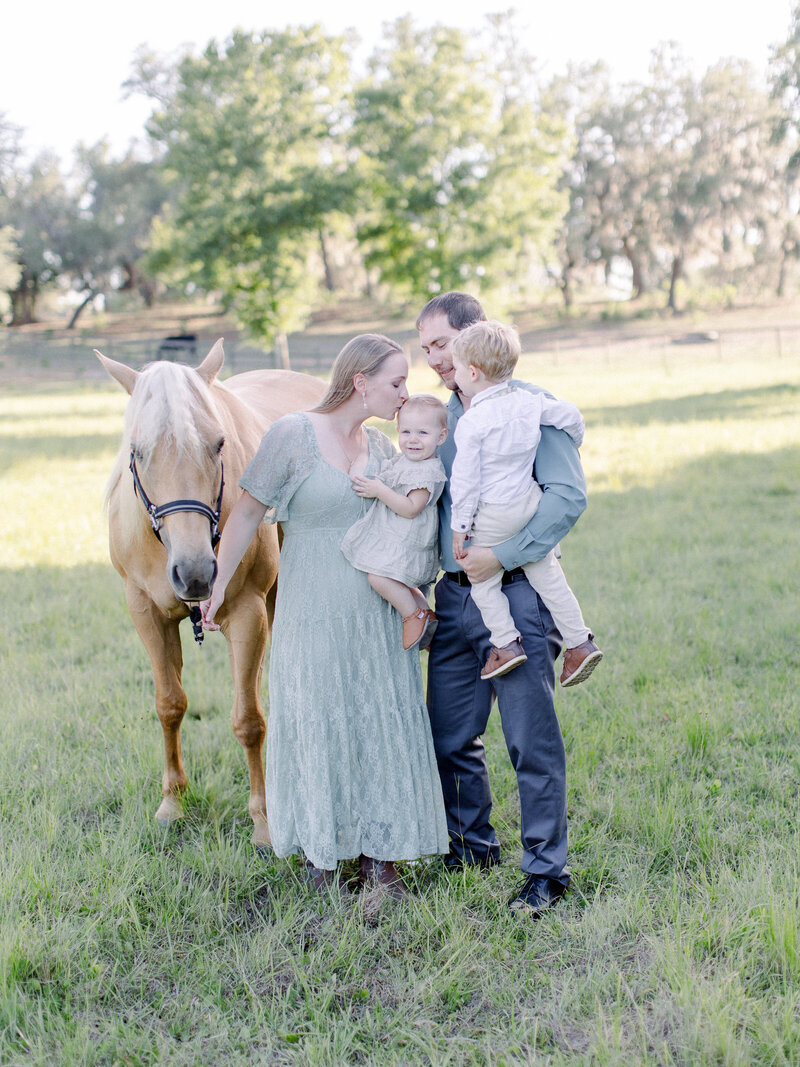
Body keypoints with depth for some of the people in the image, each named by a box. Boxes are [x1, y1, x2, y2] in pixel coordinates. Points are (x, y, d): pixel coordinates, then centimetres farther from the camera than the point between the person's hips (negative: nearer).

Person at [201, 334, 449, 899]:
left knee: (383, 719, 5)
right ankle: (320, 851, 23)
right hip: (312, 609, -5)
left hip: (377, 608, 5)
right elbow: (247, 514, -4)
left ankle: (378, 851, 17)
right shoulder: (292, 435, -9)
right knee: (316, 719, 6)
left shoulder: (382, 446, 7)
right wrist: (219, 587, -3)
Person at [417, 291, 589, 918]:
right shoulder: (441, 415, 15)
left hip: (515, 595, -7)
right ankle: (474, 846, 32)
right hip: (454, 597, 7)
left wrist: (504, 555, -23)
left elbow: (569, 495, -16)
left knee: (532, 743, -2)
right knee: (450, 740, 13)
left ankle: (547, 871, 10)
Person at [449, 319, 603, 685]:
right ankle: (579, 641, 13)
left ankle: (506, 642, 4)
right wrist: (572, 446, 32)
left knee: (483, 582, 9)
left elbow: (465, 480, -13)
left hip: (493, 515, -6)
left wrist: (460, 525, -5)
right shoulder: (530, 403, 0)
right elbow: (570, 415, 11)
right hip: (530, 501, 6)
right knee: (547, 573, 13)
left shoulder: (471, 422, -15)